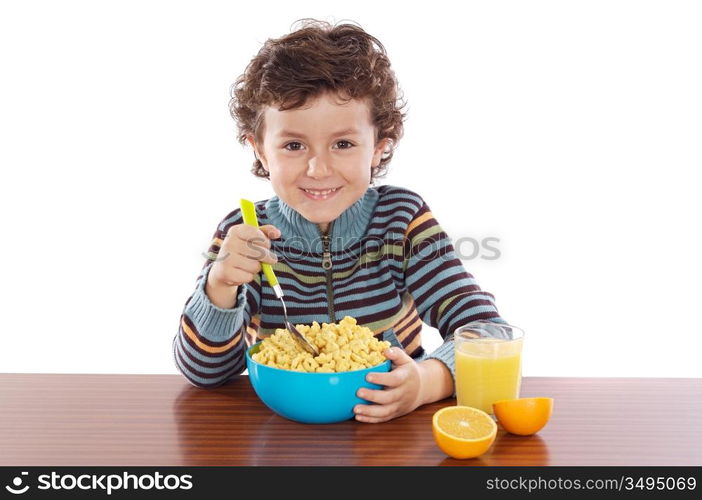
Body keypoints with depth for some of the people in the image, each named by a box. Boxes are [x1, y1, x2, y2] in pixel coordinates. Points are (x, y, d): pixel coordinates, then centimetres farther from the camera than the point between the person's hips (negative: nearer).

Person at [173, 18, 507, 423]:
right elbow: (204, 372, -8)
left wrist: (427, 380, -32)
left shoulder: (403, 218, -8)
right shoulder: (243, 235, -7)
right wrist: (220, 286, -27)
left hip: (390, 434, 0)